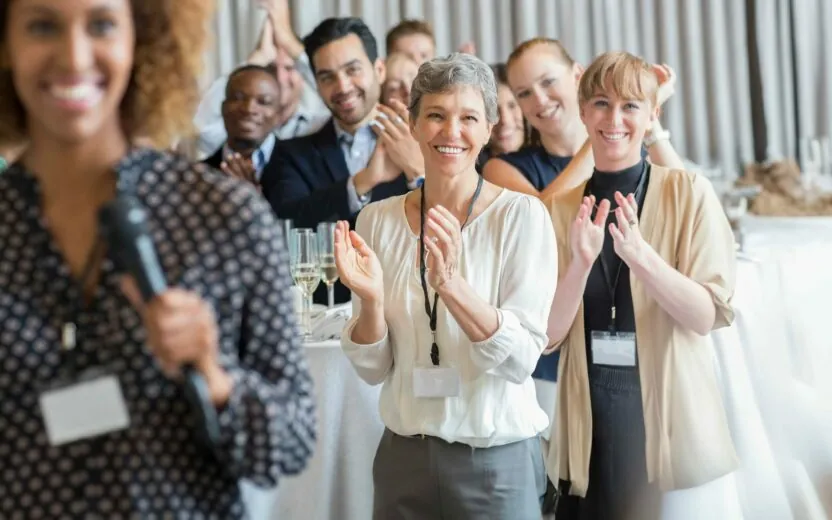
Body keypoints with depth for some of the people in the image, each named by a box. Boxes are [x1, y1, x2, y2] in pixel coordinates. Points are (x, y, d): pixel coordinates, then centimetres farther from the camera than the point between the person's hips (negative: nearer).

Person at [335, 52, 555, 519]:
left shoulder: (522, 214, -9)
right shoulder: (377, 220, 0)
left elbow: (522, 359, -15)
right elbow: (374, 369, 1)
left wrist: (451, 284, -28)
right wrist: (371, 301, -17)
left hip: (498, 462, -3)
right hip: (404, 456, 3)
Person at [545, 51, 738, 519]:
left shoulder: (689, 193, -4)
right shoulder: (562, 206, 4)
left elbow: (706, 316, -11)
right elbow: (548, 334, -1)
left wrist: (640, 255, -25)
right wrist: (580, 263, -18)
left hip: (670, 416, -2)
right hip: (588, 423, 2)